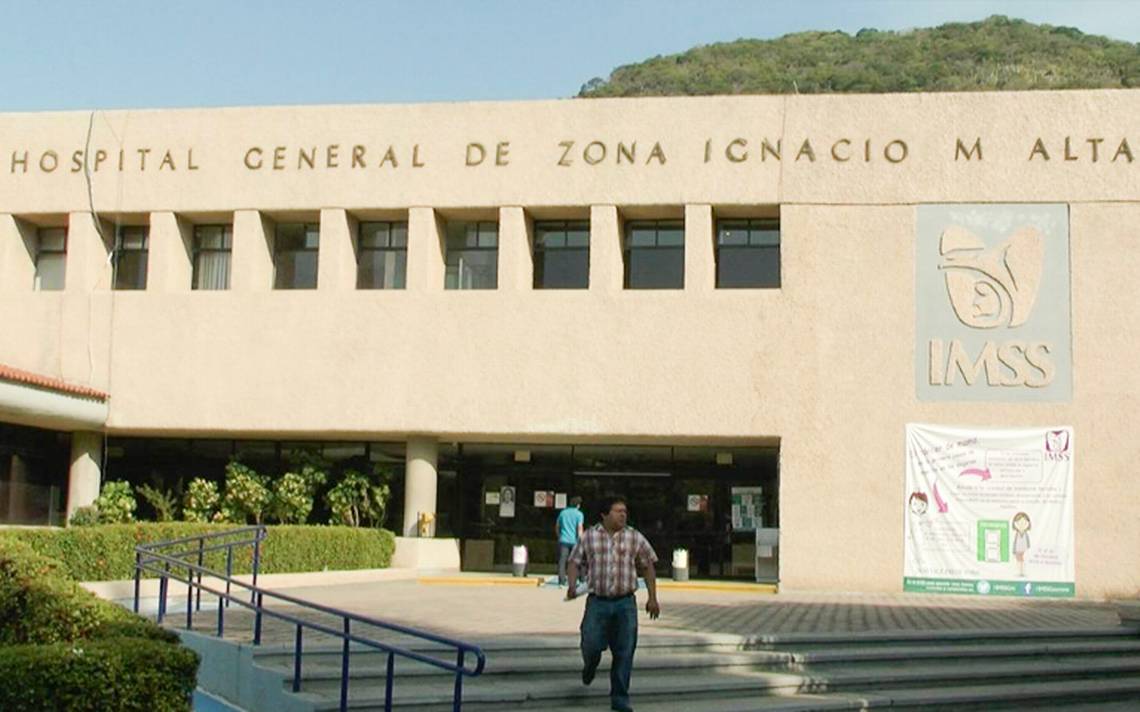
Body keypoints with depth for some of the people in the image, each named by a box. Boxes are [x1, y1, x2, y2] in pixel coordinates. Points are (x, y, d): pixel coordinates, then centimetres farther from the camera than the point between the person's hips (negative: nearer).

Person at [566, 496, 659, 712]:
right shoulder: (588, 536, 3)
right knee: (591, 646, -5)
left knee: (624, 652, -1)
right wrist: (572, 584, -12)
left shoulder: (635, 538, 4)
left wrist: (652, 598, 6)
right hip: (597, 601, -1)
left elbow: (647, 567, 11)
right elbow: (574, 562, 7)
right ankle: (590, 666, 33)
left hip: (625, 603, 1)